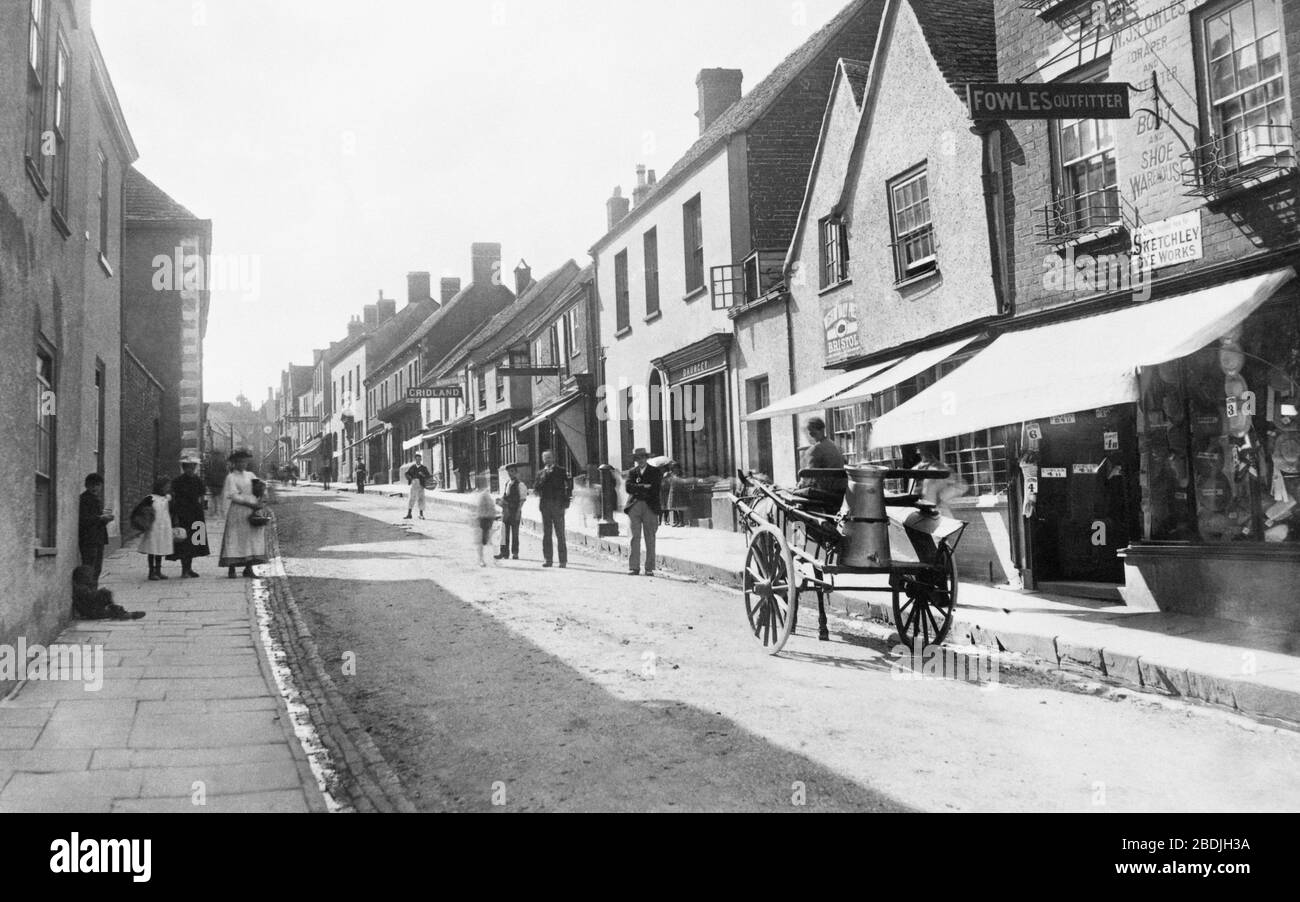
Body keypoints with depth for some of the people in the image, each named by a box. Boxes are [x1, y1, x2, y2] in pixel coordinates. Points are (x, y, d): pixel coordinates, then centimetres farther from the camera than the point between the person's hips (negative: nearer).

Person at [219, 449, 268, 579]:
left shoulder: (250, 476, 16)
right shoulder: (231, 477, -1)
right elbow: (234, 496, -9)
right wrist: (251, 502, -13)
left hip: (251, 512, 6)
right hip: (237, 511, -5)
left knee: (253, 538, 1)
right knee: (234, 539, -6)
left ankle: (248, 568, 5)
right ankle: (231, 569, -3)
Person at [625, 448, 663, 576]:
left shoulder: (655, 472, 9)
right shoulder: (632, 472, 15)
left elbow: (656, 488, -5)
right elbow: (628, 487, -2)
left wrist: (638, 488, -4)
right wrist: (644, 487, -10)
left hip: (650, 507, -1)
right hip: (634, 507, 1)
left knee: (650, 539, -1)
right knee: (635, 537, -3)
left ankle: (649, 568, 3)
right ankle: (634, 567, -2)